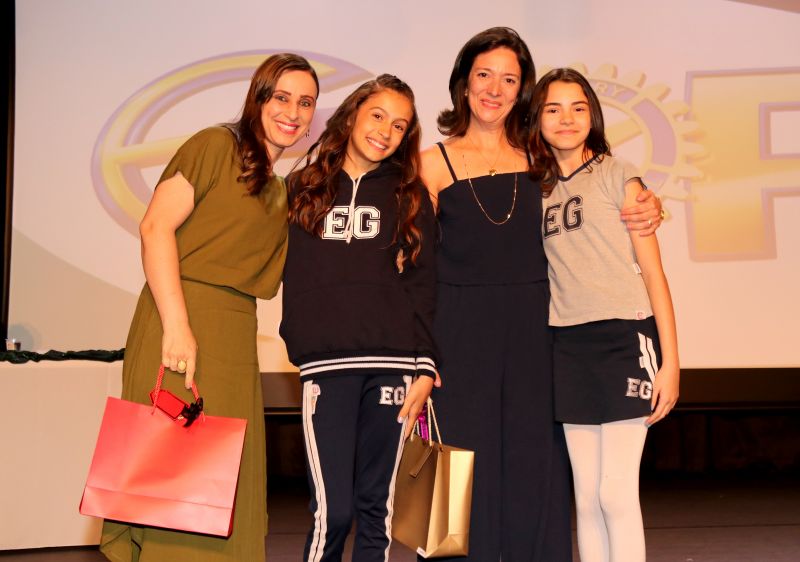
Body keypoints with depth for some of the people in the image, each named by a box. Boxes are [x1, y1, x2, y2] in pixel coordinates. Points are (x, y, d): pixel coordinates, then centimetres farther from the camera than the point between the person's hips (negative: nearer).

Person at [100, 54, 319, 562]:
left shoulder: (281, 193, 21)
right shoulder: (217, 146, -2)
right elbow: (157, 226, -12)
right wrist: (176, 325, -18)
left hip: (236, 338, 7)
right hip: (180, 322, -7)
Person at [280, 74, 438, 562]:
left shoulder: (410, 197, 13)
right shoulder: (303, 189, 13)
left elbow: (422, 285, 8)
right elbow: (287, 277, 11)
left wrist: (425, 366, 0)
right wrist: (299, 346, 1)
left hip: (392, 363, 1)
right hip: (326, 363, -1)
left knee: (376, 508, 4)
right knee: (333, 511, -7)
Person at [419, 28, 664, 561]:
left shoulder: (537, 158, 8)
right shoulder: (435, 164, 2)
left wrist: (648, 207, -2)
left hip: (533, 332, 2)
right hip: (461, 332, -2)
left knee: (534, 471, 6)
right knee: (467, 474, 2)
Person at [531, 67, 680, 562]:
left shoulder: (617, 174, 1)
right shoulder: (538, 189, 13)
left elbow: (652, 271, -3)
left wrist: (669, 362, -8)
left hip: (623, 339, -4)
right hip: (568, 348, 5)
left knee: (616, 494, -8)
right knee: (586, 499, 6)